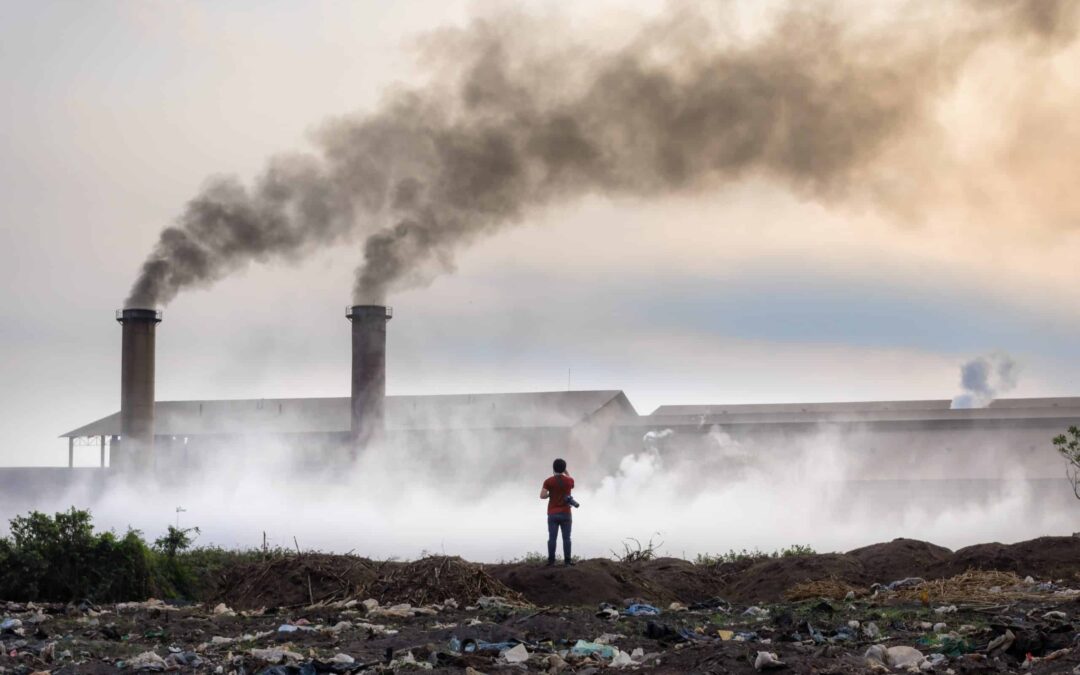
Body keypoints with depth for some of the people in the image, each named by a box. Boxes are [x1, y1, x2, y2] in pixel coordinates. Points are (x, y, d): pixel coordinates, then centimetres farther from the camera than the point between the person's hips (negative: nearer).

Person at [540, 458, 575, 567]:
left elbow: (542, 496, -13)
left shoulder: (548, 481, -5)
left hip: (553, 514, -1)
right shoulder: (569, 480, 1)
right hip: (565, 514, 1)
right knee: (566, 538, 2)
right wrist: (566, 472, 25)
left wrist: (550, 494, 8)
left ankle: (551, 561, -4)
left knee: (552, 538, -1)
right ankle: (567, 561, 0)